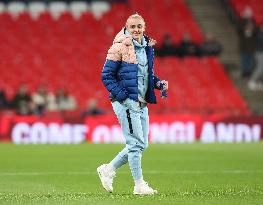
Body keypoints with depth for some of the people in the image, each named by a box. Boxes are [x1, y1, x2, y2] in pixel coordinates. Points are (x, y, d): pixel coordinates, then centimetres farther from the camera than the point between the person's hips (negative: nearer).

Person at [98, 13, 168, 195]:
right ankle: (139, 185, 3)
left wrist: (159, 83, 3)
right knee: (136, 143, -6)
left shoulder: (147, 47, 12)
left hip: (142, 103, 8)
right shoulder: (119, 47, -10)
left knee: (141, 144, 11)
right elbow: (106, 76, -10)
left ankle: (108, 170, 25)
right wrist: (123, 96, -17)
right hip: (126, 103, -8)